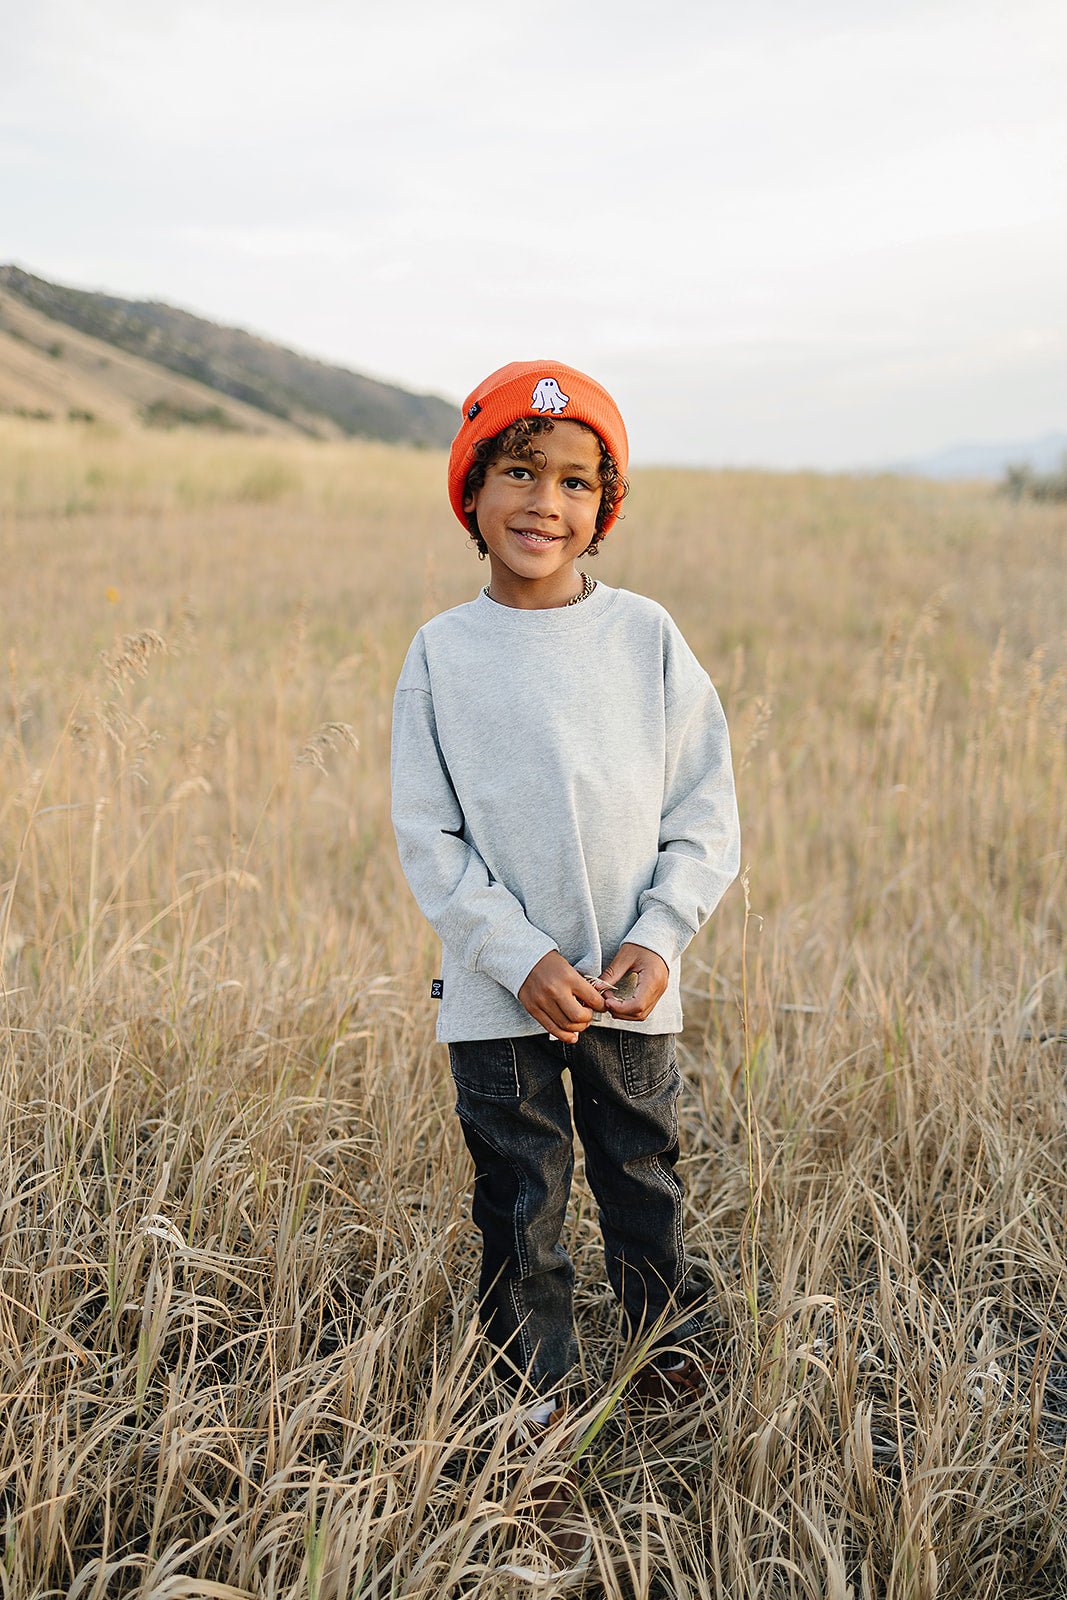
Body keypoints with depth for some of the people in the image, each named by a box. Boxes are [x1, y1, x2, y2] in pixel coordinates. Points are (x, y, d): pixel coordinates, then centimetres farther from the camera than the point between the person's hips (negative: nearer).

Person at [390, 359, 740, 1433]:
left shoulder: (645, 636, -2)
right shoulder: (442, 652, -5)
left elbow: (706, 813, 0)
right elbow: (427, 835, -6)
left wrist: (657, 939, -11)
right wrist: (522, 957, -15)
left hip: (635, 987, 1)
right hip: (499, 992, -1)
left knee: (643, 1177, 18)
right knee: (519, 1199, 11)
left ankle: (670, 1342, 41)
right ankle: (535, 1383, 31)